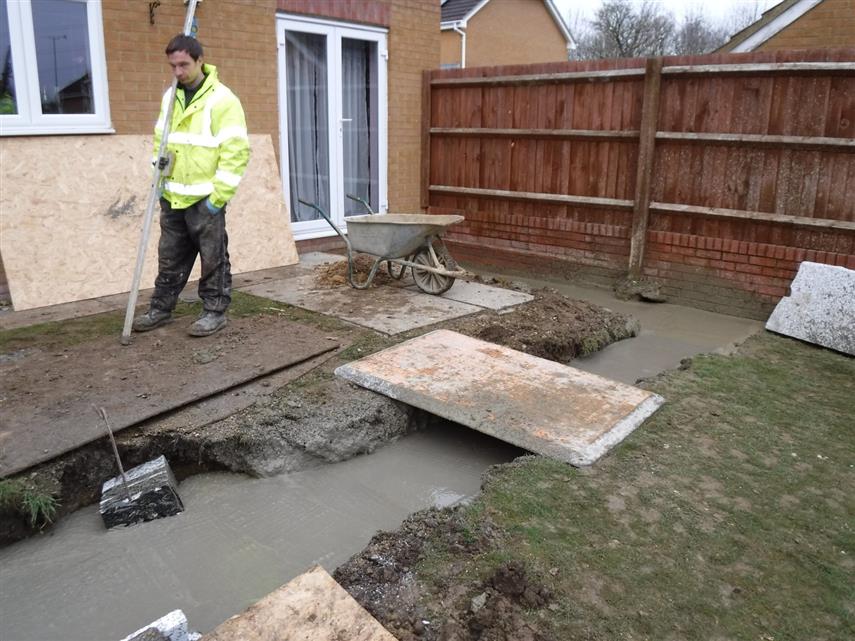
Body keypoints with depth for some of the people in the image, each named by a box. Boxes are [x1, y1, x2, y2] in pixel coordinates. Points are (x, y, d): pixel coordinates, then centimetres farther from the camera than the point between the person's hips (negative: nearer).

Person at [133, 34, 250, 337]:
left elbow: (236, 151, -16)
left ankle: (215, 311, 16)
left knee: (213, 258, 4)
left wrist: (218, 196, -17)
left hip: (205, 198, -7)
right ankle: (161, 308, 27)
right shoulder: (170, 97, 11)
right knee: (170, 257, 15)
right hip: (172, 197, 7)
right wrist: (160, 160, 2)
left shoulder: (222, 100, -11)